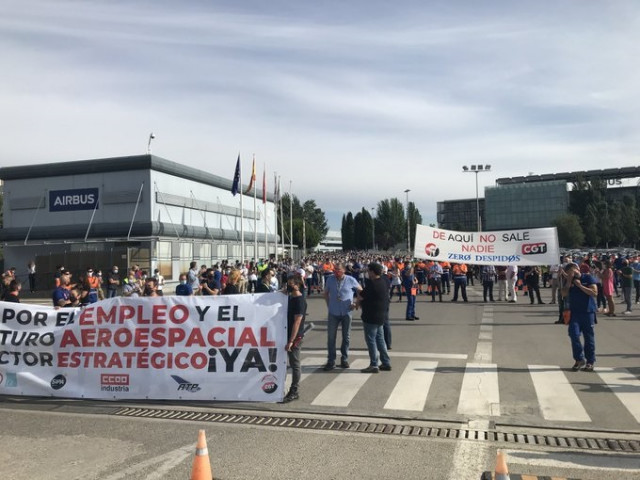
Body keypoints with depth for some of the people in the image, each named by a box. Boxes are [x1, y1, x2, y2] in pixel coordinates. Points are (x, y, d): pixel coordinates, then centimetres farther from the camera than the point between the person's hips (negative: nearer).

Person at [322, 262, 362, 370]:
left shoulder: (351, 280, -7)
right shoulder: (330, 279, -3)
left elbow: (361, 291, 6)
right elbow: (326, 293, 11)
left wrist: (356, 303, 0)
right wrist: (328, 305, 4)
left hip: (346, 313, -1)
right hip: (333, 313, 1)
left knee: (346, 337, 10)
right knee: (331, 337, 0)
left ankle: (344, 359, 24)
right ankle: (331, 360, 9)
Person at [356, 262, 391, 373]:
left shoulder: (372, 284, -21)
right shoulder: (383, 283, 9)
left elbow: (360, 297, -14)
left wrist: (358, 302, 7)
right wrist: (361, 302, 12)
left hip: (371, 317, -9)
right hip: (380, 316, 9)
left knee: (371, 340, -1)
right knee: (380, 339, 16)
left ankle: (373, 365, 4)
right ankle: (386, 363, 21)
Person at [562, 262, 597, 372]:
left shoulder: (588, 278, -1)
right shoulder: (568, 281, 10)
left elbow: (594, 293, -11)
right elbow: (564, 294, -1)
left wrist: (580, 285, -15)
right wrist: (569, 282, -8)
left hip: (588, 312, -3)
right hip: (574, 312, 3)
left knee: (589, 337, 4)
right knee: (574, 334, -8)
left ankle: (590, 362, 14)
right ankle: (580, 359, 5)